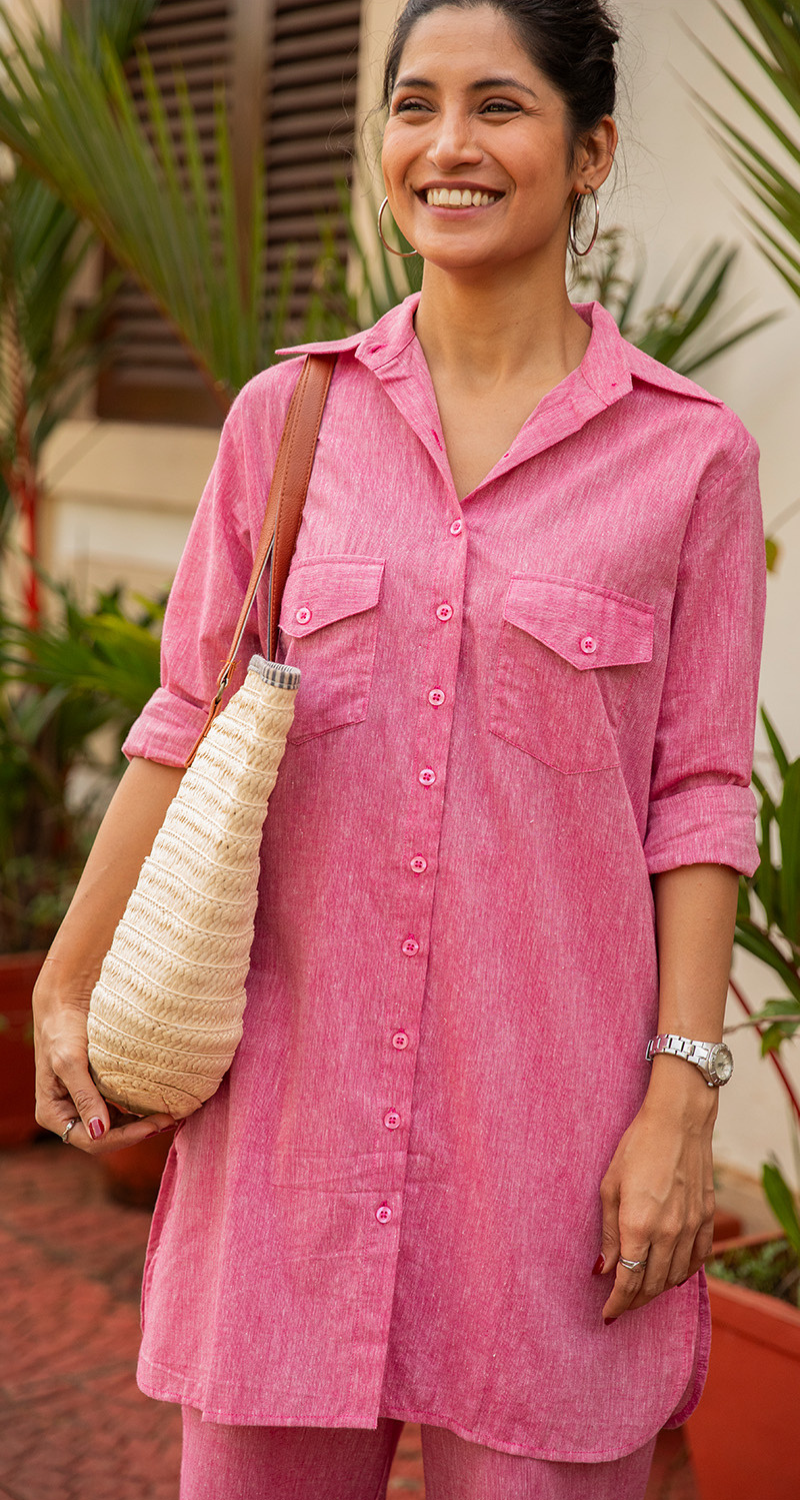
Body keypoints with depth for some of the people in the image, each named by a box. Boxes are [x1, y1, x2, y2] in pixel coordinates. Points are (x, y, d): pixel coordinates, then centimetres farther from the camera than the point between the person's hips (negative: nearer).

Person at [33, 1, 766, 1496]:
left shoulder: (691, 454, 0)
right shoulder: (285, 415, 6)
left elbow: (700, 795, -1)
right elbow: (187, 726, 9)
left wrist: (683, 1098, -7)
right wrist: (66, 991, 9)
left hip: (549, 1093, -2)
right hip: (296, 1077, 2)